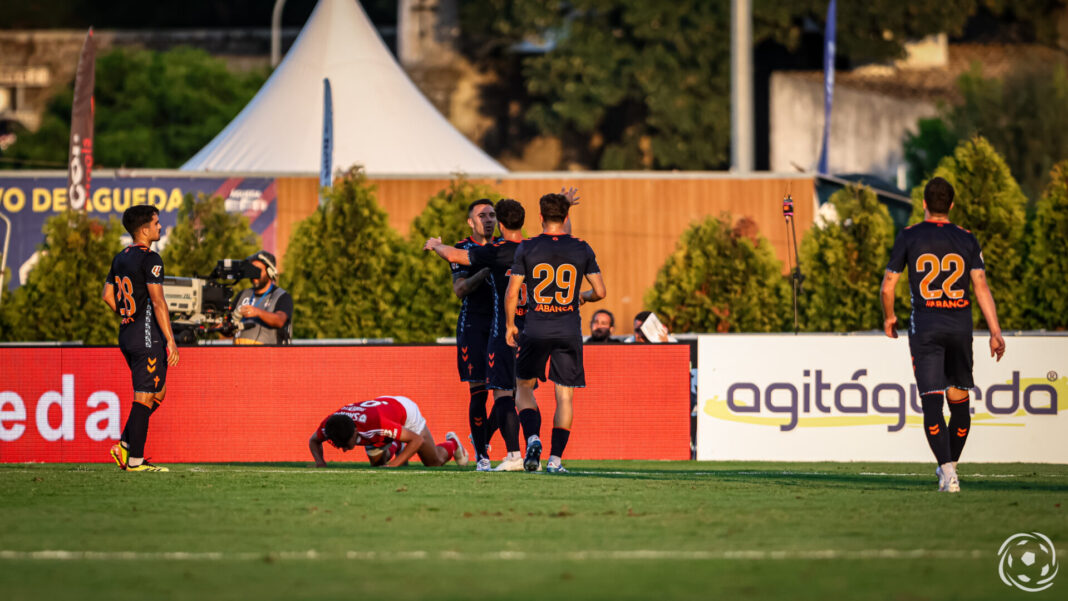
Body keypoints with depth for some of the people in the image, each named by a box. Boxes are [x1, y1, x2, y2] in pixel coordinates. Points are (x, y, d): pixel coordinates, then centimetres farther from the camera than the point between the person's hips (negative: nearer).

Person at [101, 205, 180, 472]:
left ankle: (125, 445, 12)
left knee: (158, 392, 18)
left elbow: (107, 295, 17)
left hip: (126, 337, 9)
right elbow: (157, 302, -18)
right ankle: (134, 460, -4)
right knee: (145, 398, -5)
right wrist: (170, 340, -18)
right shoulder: (149, 259, -14)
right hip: (147, 339, -9)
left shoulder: (120, 258, 12)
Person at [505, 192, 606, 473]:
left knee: (524, 388, 15)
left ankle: (533, 439, -9)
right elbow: (600, 291, 3)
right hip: (569, 331, 1)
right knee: (565, 395, 6)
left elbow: (511, 294, -3)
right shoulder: (582, 249, 0)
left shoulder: (526, 248, -3)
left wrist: (510, 325, 10)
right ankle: (555, 458, 0)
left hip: (535, 331, -1)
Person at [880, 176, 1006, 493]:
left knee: (932, 403, -6)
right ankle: (949, 467, 26)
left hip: (925, 327, -2)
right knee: (959, 400, 17)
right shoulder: (966, 239, 4)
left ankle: (948, 470, -21)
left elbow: (888, 286, 2)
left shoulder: (909, 237, 0)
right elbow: (981, 286, -2)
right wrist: (995, 332, -3)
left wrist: (889, 317, 20)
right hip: (960, 324, 2)